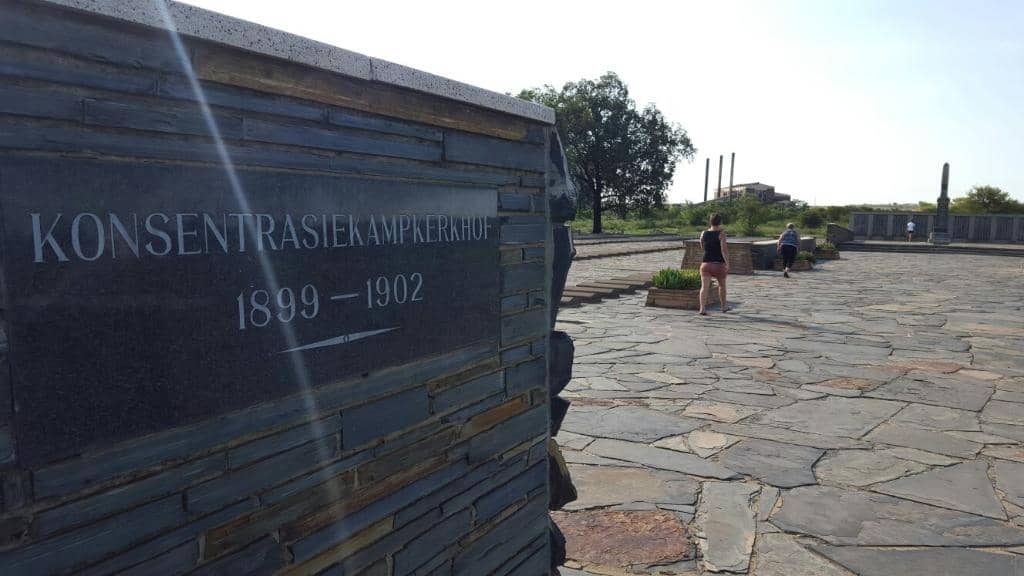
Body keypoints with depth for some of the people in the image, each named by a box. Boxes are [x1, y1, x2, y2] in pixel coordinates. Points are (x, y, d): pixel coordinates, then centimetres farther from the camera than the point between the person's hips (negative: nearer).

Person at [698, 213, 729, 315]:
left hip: (706, 263, 2)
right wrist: (727, 264, -18)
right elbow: (724, 250, -17)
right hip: (719, 264, -2)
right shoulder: (721, 234, -8)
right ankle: (724, 307, 35)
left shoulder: (703, 233, 4)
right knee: (721, 286, 19)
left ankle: (702, 309, -22)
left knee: (704, 287, -7)